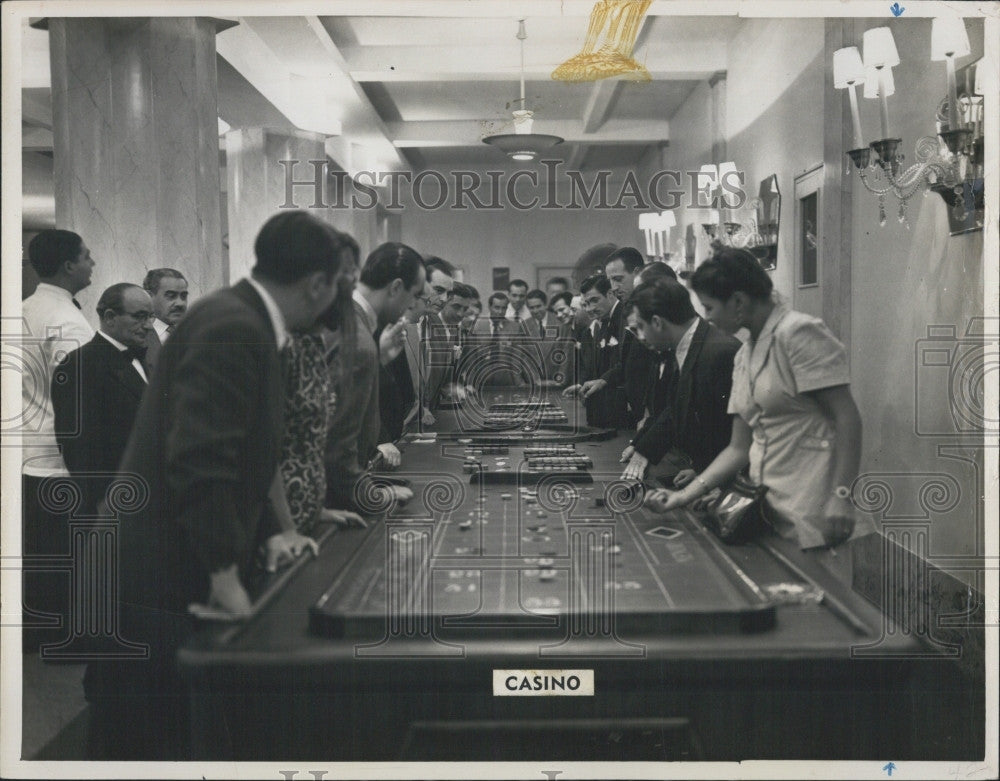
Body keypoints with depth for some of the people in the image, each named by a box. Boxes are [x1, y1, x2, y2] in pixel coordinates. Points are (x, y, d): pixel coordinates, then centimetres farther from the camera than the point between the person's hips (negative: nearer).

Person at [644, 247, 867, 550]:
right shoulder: (744, 357, 14)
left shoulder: (799, 332, -10)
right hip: (768, 508, 7)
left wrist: (840, 499, -23)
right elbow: (739, 448, 13)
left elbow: (847, 418, -15)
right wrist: (683, 496, 5)